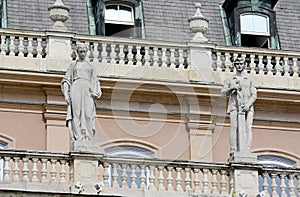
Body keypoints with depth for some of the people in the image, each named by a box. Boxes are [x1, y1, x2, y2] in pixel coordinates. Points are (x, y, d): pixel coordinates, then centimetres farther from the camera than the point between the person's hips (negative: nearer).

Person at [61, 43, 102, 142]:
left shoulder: (90, 67, 21)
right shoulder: (72, 66, 16)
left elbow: (95, 82, 19)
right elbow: (66, 81, 10)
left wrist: (97, 92, -1)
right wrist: (66, 95, -4)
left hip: (88, 92, 2)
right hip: (76, 89, -2)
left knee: (88, 115, -10)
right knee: (77, 115, -13)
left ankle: (87, 139, -14)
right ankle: (78, 139, -19)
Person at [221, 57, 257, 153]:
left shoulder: (250, 81, 22)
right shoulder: (229, 80, 22)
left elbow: (254, 95, 9)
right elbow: (223, 93, 9)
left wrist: (248, 105, -11)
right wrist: (232, 88, -10)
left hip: (248, 108, 1)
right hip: (234, 106, -1)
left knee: (248, 129, -15)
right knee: (234, 128, -16)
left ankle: (246, 152, -22)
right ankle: (233, 152, -22)